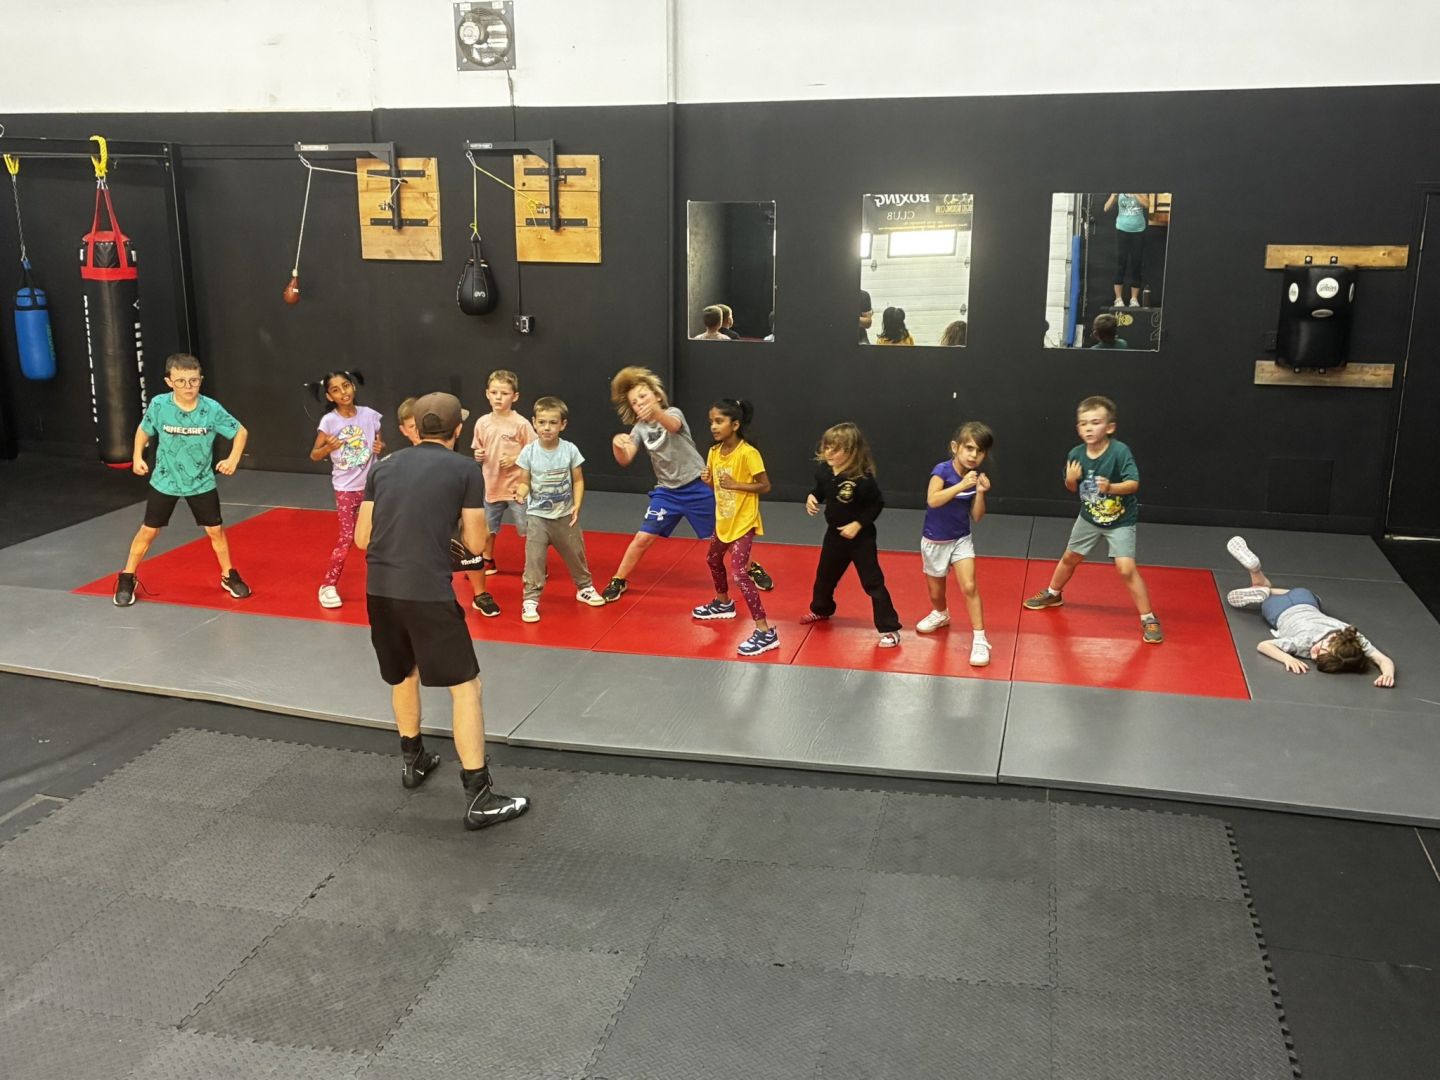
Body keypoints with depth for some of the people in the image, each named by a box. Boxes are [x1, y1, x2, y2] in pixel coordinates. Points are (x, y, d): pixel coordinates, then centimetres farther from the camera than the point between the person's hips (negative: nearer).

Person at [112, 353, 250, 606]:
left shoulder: (212, 408, -19)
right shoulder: (158, 405, -17)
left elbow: (240, 432, -6)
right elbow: (143, 431, 3)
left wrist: (233, 459, -18)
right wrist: (138, 457, -7)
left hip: (201, 483, 0)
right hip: (165, 482, 0)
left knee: (215, 530, 8)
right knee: (148, 530, 7)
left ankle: (229, 576, 27)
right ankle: (127, 579, 23)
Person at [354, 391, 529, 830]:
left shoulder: (383, 467, 13)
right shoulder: (465, 471, 1)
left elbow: (362, 538, 13)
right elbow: (475, 544, 3)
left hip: (379, 589, 5)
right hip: (428, 591, -5)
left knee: (404, 675, 27)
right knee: (465, 685, 4)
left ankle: (413, 760, 45)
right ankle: (479, 797, 1)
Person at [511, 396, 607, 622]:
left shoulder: (570, 450, -9)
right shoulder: (529, 452, -11)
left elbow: (578, 481, -2)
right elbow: (525, 483, -7)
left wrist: (577, 505, -13)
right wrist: (520, 491, -29)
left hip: (565, 515, 2)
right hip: (537, 516, -2)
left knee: (576, 554, 17)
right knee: (534, 559, -6)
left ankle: (585, 588, 38)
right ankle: (530, 600, 2)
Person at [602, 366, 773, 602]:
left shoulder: (673, 413, -12)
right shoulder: (639, 428, -1)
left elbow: (673, 426, -39)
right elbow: (624, 460, -16)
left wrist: (656, 411, -62)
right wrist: (617, 444, -41)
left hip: (697, 487, -3)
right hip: (667, 492, 3)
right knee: (643, 538, -5)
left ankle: (754, 568, 29)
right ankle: (618, 581, 13)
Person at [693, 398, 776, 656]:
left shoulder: (748, 454, -22)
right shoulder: (714, 452, 0)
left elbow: (765, 486, -19)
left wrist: (735, 485, -26)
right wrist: (708, 480, -10)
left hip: (744, 522, -9)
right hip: (724, 520, 9)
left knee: (739, 574, -17)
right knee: (713, 559, 28)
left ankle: (765, 632, -13)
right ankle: (723, 604, 55)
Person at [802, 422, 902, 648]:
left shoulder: (863, 478, -27)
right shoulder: (824, 470, -10)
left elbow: (877, 505, -17)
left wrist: (858, 524, -22)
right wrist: (811, 498, -11)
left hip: (861, 538, -6)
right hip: (834, 534, 6)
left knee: (872, 582, -2)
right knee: (824, 575, 24)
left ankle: (889, 629, 7)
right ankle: (821, 609, 51)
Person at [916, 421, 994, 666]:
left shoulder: (976, 478, -7)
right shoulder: (942, 470, -19)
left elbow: (977, 517, -5)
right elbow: (933, 500, -34)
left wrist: (980, 493, -20)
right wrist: (962, 486, -37)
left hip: (961, 540, 2)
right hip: (935, 541, -2)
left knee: (969, 586, -14)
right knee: (936, 592, 15)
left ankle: (979, 639, -7)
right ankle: (941, 614, 49)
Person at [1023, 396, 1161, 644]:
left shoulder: (1120, 451, -26)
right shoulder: (1076, 455, -12)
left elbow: (1133, 483, -30)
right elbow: (1072, 488, 1)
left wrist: (1111, 487, -47)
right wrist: (1070, 480, -22)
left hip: (1120, 520, -5)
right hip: (1089, 517, 5)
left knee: (1126, 568, -16)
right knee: (1070, 557, 22)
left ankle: (1148, 619, -3)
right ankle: (1053, 594, 49)